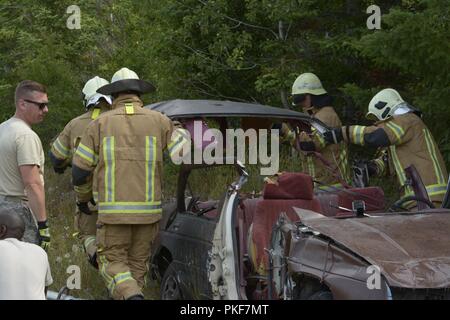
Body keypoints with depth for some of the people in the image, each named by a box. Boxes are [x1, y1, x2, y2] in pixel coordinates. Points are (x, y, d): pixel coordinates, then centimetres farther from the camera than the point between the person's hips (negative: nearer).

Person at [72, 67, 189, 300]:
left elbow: (79, 173, 2)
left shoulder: (100, 124, 2)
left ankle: (133, 299, -23)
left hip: (114, 211, -2)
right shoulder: (159, 121, 3)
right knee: (137, 263, 17)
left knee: (113, 263, 6)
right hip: (147, 211, 2)